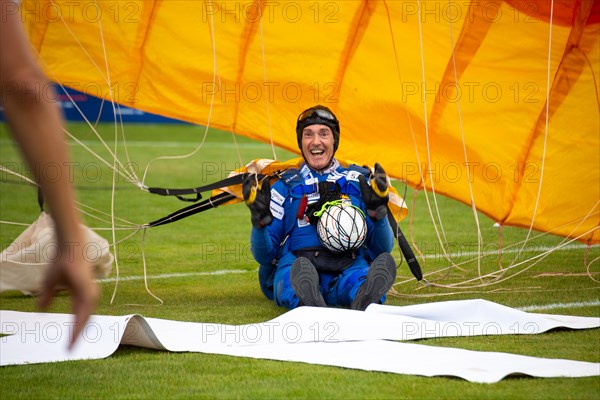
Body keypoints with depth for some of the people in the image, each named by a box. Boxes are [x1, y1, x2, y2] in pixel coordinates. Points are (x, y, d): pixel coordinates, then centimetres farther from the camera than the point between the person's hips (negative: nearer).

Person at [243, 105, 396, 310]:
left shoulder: (360, 182, 23)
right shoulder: (285, 186, 22)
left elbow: (382, 249, 15)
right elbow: (263, 255, 15)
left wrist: (377, 210, -3)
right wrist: (260, 217, -4)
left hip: (347, 269, 1)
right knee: (299, 274, -40)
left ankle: (365, 298, -72)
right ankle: (307, 301, -73)